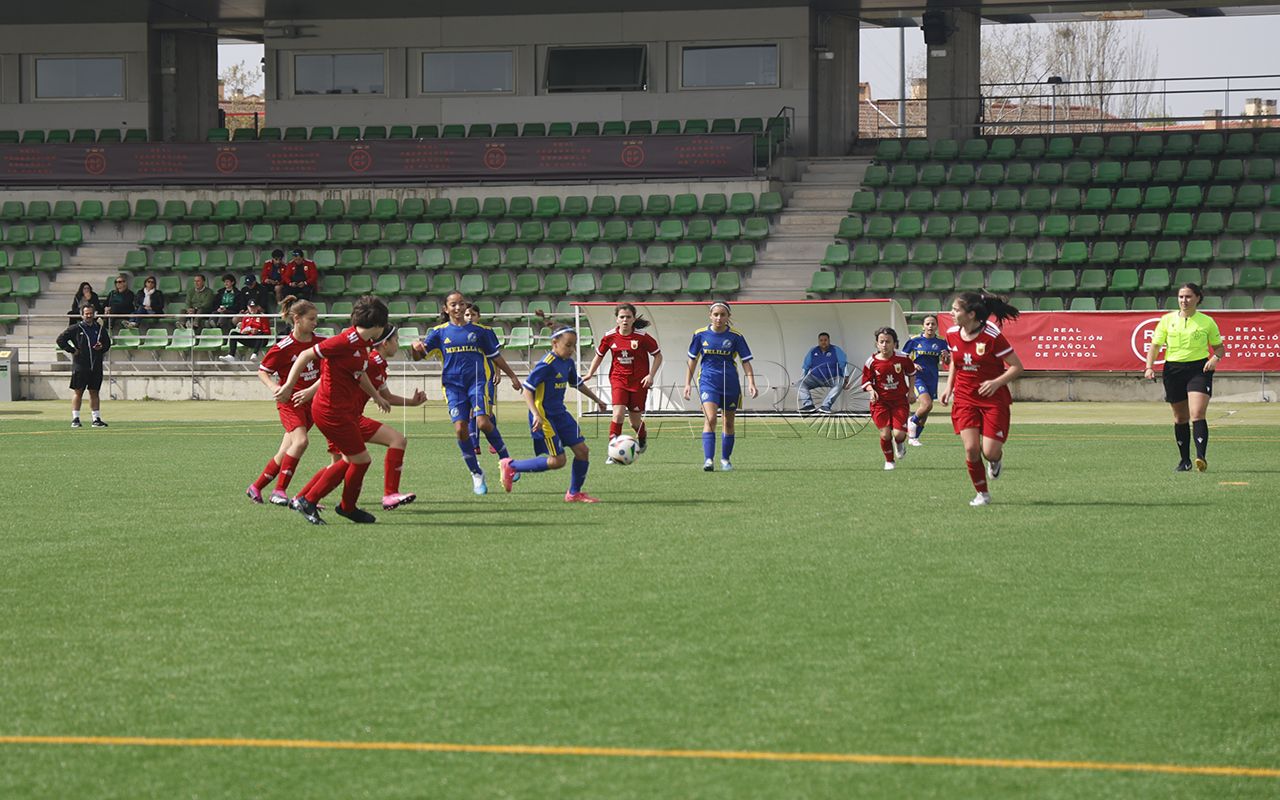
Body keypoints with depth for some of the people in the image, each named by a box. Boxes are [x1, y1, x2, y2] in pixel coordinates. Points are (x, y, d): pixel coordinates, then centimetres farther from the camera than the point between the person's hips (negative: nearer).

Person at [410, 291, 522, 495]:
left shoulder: (479, 331, 8)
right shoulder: (440, 332, 9)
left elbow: (495, 356, 16)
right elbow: (419, 356, 5)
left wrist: (512, 376, 18)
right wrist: (416, 348, -18)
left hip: (477, 380, -1)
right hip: (453, 384, 1)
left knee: (483, 423, -19)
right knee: (460, 429, -10)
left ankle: (506, 461, 3)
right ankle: (476, 474, 5)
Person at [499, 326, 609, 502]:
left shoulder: (568, 362, 7)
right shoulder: (547, 364, -20)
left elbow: (578, 383, 26)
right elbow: (527, 390, -21)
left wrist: (596, 399, 32)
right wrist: (536, 414, -30)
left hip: (560, 414, 9)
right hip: (544, 417, -9)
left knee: (582, 451, 3)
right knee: (557, 461, -10)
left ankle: (574, 493, 19)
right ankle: (510, 466, 4)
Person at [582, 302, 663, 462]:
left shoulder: (642, 336, -10)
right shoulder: (610, 337, -3)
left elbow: (658, 355, 0)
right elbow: (599, 355, 14)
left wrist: (651, 375, -9)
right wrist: (590, 374, 8)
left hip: (639, 382, -1)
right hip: (618, 380, 1)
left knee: (636, 420, 8)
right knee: (618, 414, -20)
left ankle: (643, 438, 44)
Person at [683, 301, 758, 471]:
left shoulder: (736, 336, -2)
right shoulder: (701, 335, 1)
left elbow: (746, 361, 0)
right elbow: (692, 360, 10)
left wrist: (751, 383, -12)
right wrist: (687, 384, 7)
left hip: (730, 384, 1)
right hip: (708, 382, -1)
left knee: (728, 423, 10)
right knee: (710, 419, -19)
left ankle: (725, 459, 27)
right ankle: (708, 460, -25)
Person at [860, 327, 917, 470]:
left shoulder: (902, 358, -5)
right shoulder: (872, 362, -7)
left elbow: (911, 372, 14)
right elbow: (866, 380, 2)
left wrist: (911, 391, 11)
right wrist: (871, 390, -18)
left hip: (900, 400, 0)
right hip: (880, 401, 0)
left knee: (899, 434, -13)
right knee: (885, 434, -9)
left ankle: (900, 443, 27)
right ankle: (889, 461, 17)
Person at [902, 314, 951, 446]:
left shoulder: (941, 342, 4)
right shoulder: (914, 341, -3)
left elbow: (947, 362, 11)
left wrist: (946, 356, -12)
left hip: (932, 379, 4)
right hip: (918, 377, -4)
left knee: (924, 413, 8)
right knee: (927, 404, -23)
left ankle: (914, 437, 24)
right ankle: (912, 420, 5)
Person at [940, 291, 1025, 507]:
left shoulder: (992, 336, -17)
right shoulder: (952, 334, -1)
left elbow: (1017, 367, -11)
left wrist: (997, 382, -25)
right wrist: (949, 386, 8)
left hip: (993, 399, -4)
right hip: (965, 398, 4)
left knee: (990, 452, -10)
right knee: (971, 448, -11)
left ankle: (996, 461, 30)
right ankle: (982, 494, 7)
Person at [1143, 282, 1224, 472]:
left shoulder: (1207, 322, 3)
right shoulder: (1167, 320, 6)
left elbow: (1219, 346, 12)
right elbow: (1155, 345, 7)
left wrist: (1216, 358, -10)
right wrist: (1149, 367, -7)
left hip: (1199, 369, -3)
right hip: (1173, 369, 3)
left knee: (1197, 414, -18)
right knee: (1180, 418, 9)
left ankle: (1201, 457, -27)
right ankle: (1184, 460, 20)